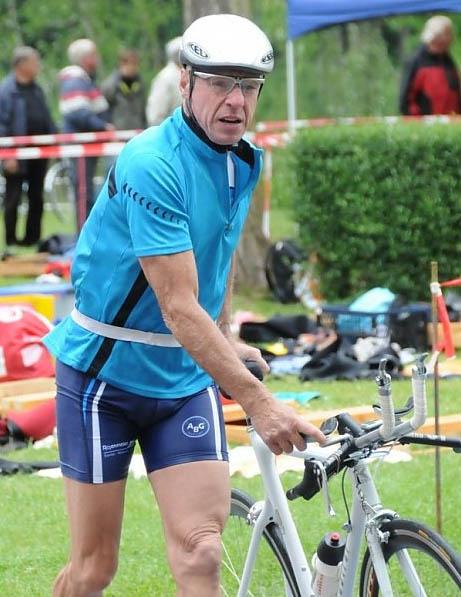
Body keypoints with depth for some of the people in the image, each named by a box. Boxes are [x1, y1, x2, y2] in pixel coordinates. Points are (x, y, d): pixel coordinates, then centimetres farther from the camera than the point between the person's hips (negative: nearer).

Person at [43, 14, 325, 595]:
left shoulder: (245, 162, 2)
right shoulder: (150, 166, -23)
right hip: (104, 373, -5)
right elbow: (179, 307, -27)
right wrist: (257, 402, -32)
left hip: (186, 377, 6)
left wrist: (225, 340, 24)